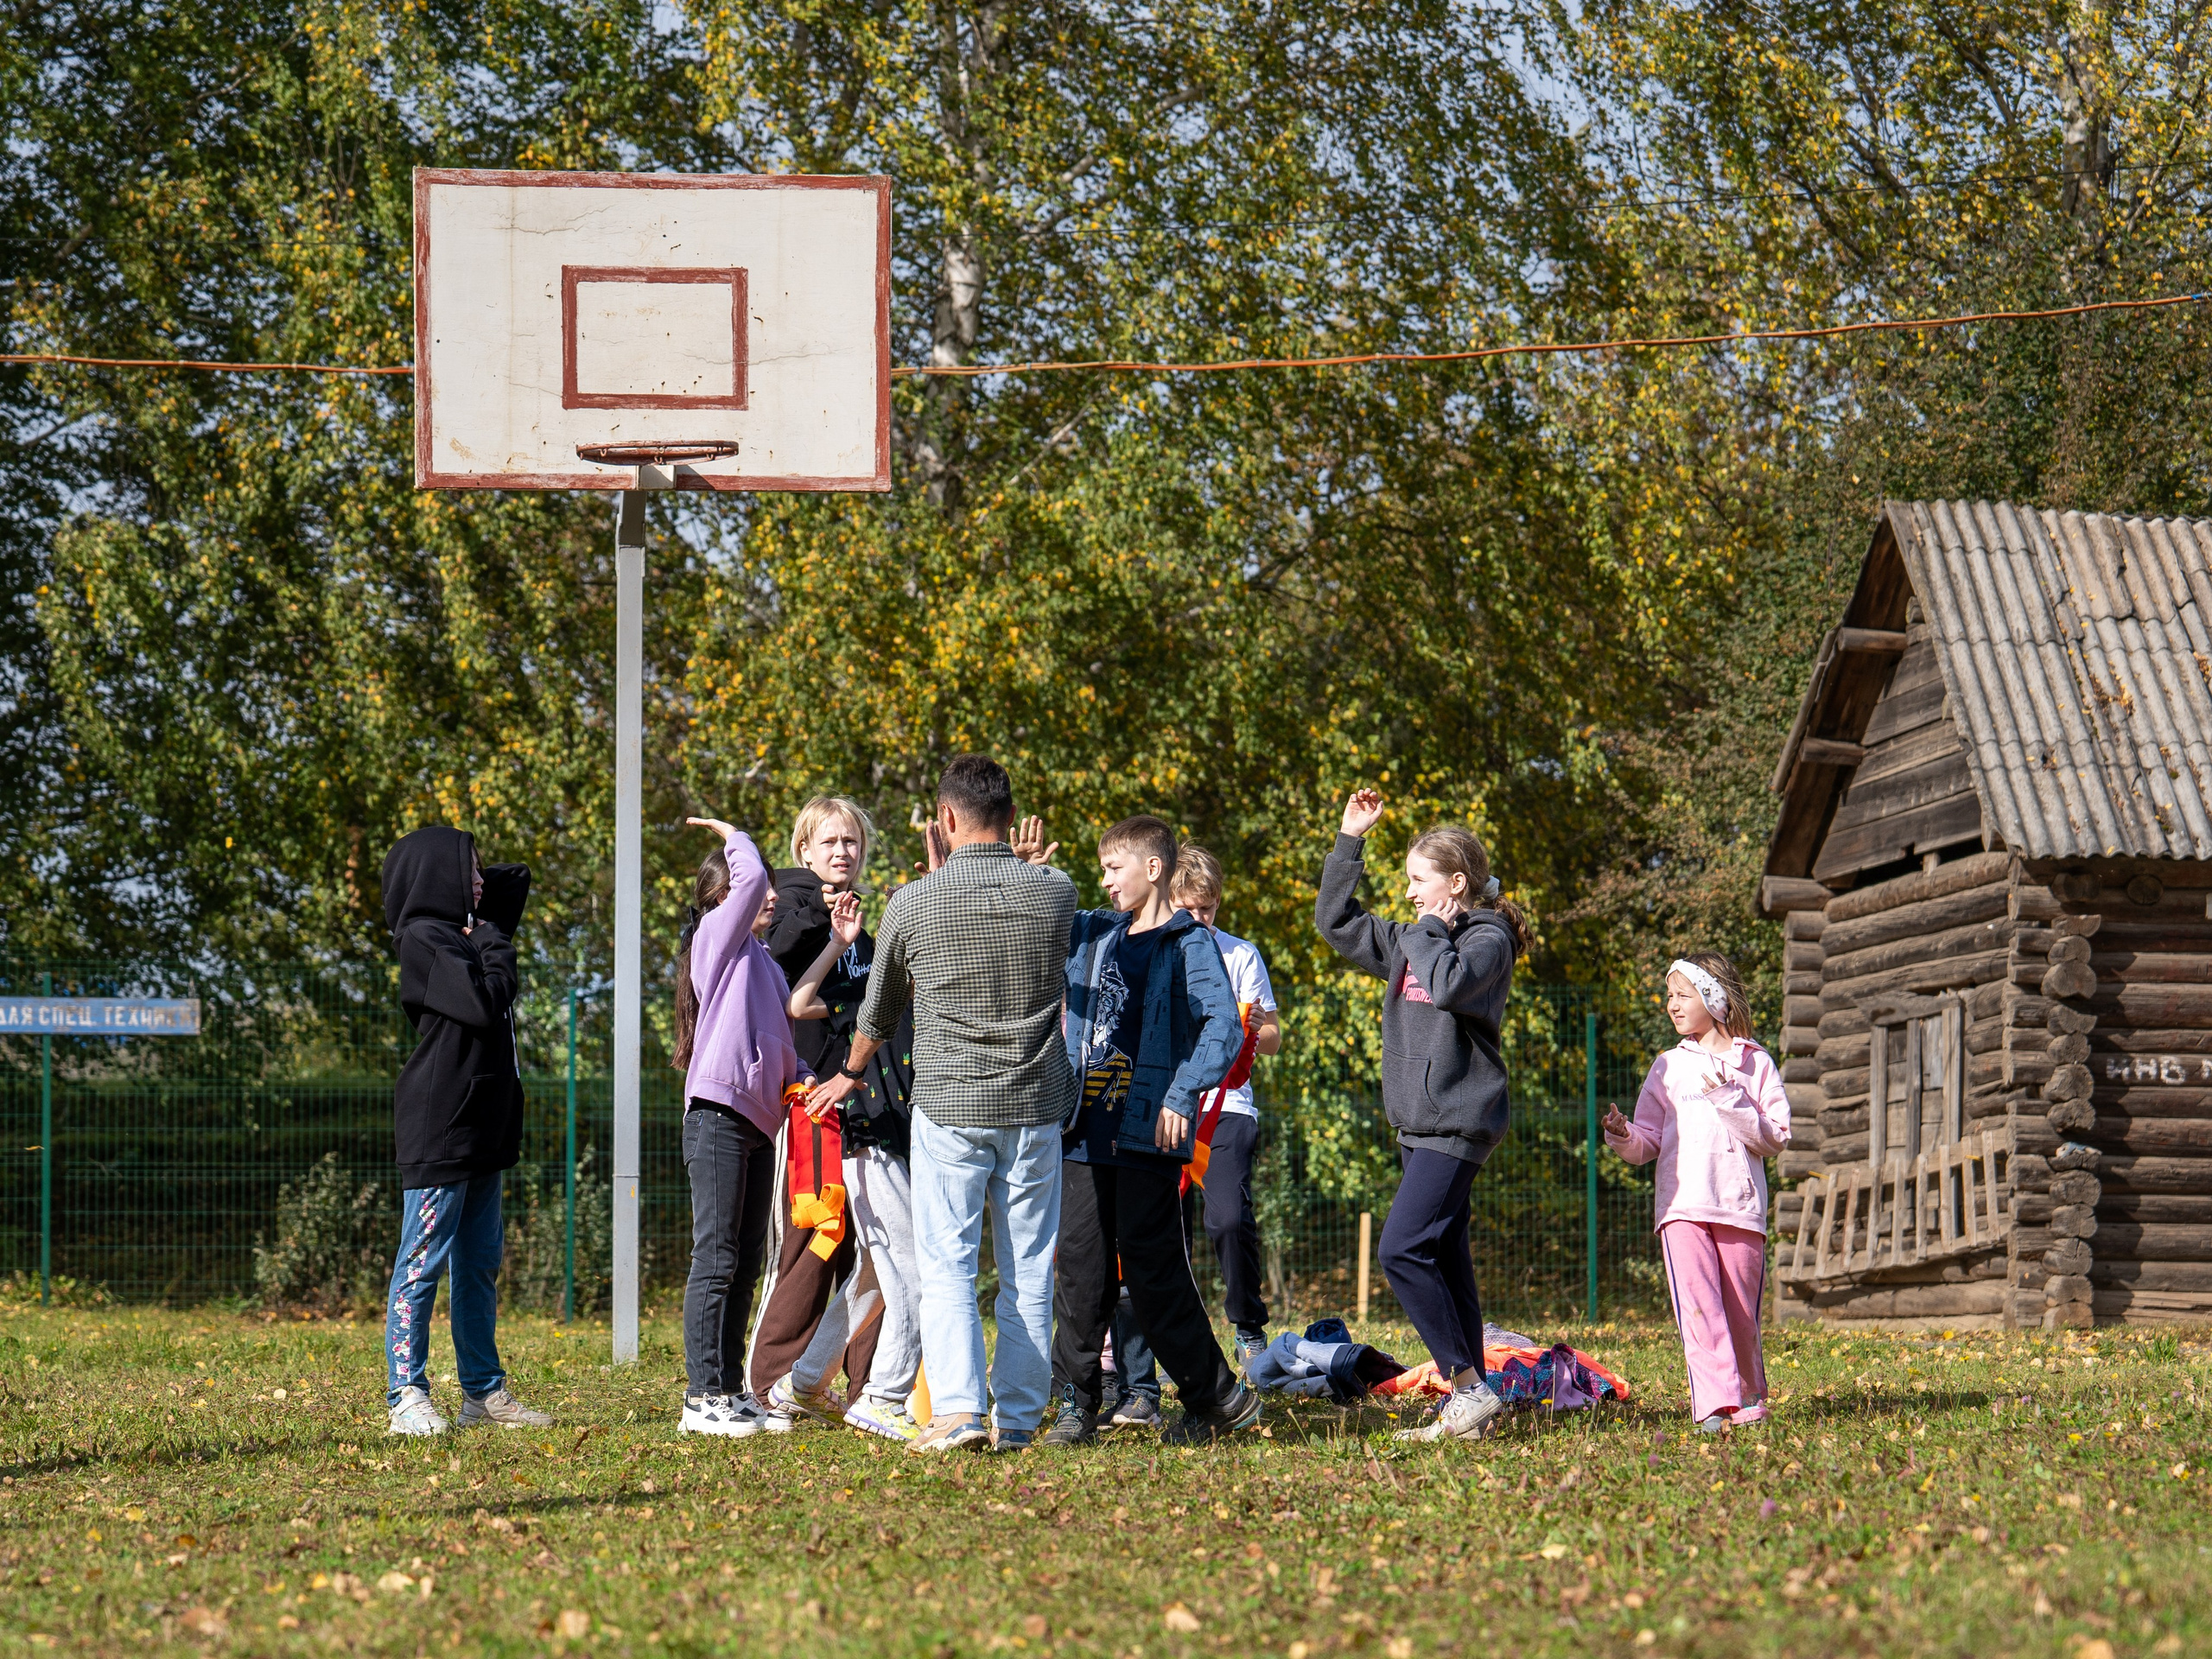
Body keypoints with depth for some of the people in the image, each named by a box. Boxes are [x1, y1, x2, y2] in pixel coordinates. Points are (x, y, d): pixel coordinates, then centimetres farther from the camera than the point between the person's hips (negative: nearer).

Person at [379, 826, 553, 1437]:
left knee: (479, 1265, 11)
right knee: (423, 1261, -8)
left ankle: (484, 1391, 16)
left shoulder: (464, 932, 17)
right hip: (438, 1128, -10)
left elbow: (514, 883, 33)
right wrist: (494, 948, -4)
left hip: (480, 1128, 10)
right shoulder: (423, 939, -10)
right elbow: (483, 1001, -20)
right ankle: (407, 1397, -7)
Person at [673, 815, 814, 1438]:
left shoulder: (764, 961, 23)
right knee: (716, 1260, -9)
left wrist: (800, 1079, 7)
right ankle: (702, 1398, -9)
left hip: (761, 1123, 9)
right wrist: (732, 836, 0)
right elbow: (749, 879, -17)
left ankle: (730, 1390, 16)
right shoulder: (717, 937, -2)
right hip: (718, 1114, -9)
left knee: (746, 1264, 11)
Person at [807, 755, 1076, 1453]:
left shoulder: (914, 904, -6)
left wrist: (851, 1074, 30)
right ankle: (1018, 1417, 9)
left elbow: (879, 1009, 10)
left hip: (949, 1107, -2)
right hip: (1035, 1107, 2)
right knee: (1028, 1270, 8)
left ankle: (957, 1408, -14)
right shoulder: (1055, 892, -1)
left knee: (946, 1265, 0)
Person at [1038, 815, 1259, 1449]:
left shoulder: (1190, 944, -3)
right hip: (1086, 1133, 6)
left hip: (1148, 1135, -6)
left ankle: (1217, 1397, 8)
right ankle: (1076, 1402, 9)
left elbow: (1223, 1027, -14)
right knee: (1082, 1270, 4)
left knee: (1153, 1272, -3)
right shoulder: (1092, 934, 14)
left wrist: (1182, 1097, -22)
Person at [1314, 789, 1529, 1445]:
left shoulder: (1488, 938, -7)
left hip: (1460, 1121, -9)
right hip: (1419, 1123, 9)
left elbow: (1451, 984, -26)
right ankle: (1467, 1403, 8)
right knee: (1443, 1261, 7)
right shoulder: (1409, 942, 18)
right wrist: (1349, 842, 20)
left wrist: (1431, 931, -10)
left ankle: (1469, 1385, -15)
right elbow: (1336, 922, 26)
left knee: (1403, 1249, -18)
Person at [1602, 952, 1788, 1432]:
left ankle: (1749, 1402, 23)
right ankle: (1714, 1405, -26)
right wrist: (1622, 1136, -9)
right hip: (1683, 1206, 1)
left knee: (1741, 1316, 2)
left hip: (1741, 1206, -1)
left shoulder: (1755, 1064, 9)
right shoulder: (1668, 1067, 16)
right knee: (1699, 1308, -16)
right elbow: (1648, 1142, 13)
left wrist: (1729, 1100, -9)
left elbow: (1776, 1140, 3)